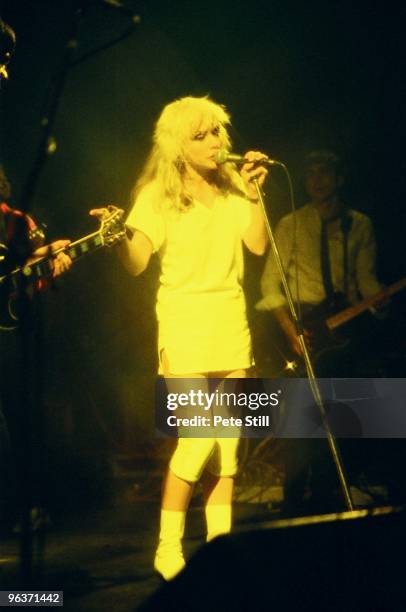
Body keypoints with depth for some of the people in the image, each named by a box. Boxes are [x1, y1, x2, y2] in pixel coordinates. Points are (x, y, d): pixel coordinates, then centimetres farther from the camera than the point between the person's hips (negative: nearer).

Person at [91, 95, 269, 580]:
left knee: (227, 439, 5)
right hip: (185, 322, -5)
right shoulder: (158, 194, -4)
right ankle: (168, 549, 0)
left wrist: (253, 193, -6)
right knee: (198, 437, -12)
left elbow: (258, 245, 1)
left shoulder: (230, 185, 10)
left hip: (231, 320, 5)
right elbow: (136, 264, -13)